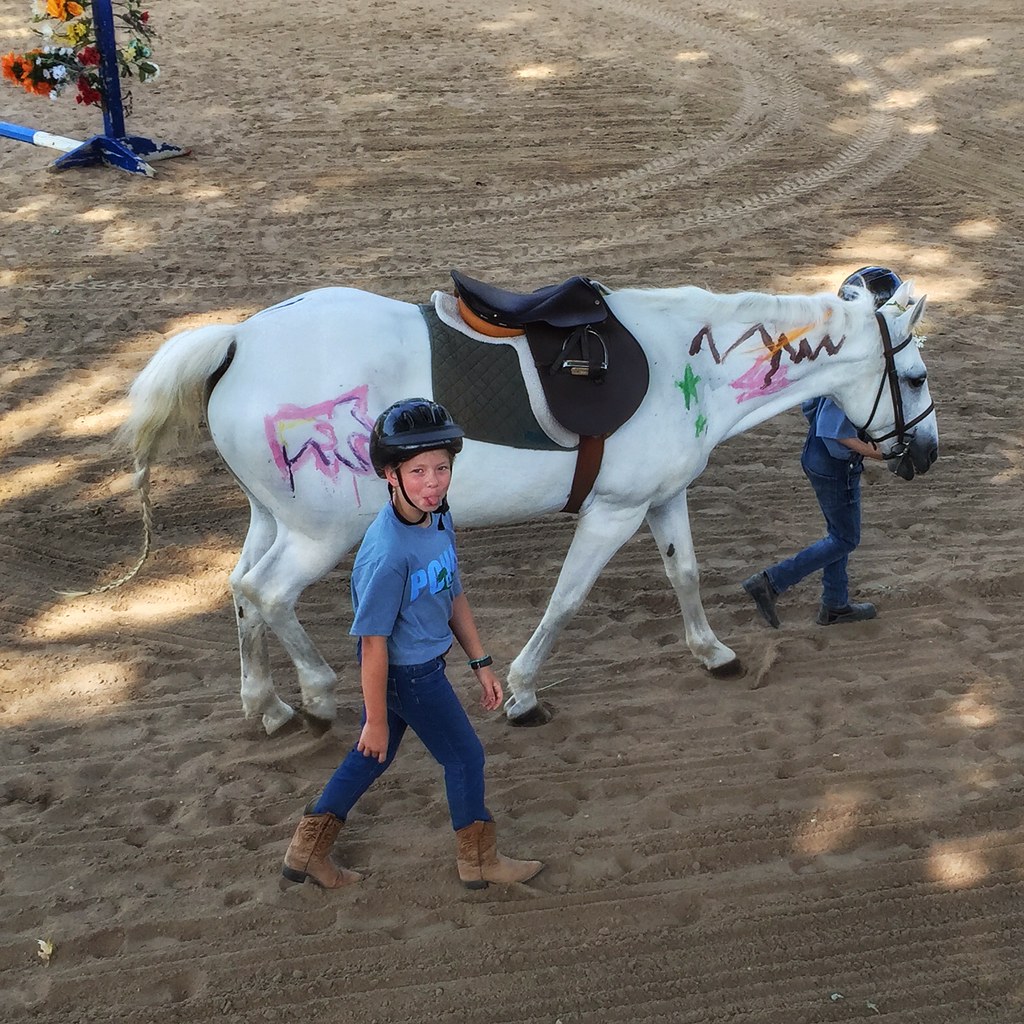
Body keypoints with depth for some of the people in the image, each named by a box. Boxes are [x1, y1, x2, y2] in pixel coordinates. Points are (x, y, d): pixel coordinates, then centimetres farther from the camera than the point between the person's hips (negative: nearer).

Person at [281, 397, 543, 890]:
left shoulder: (440, 517, -5)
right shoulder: (387, 554, -32)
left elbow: (453, 595, 9)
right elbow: (373, 643, -24)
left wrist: (481, 663, 12)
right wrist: (376, 720, -16)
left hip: (422, 666, 8)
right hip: (407, 673, -8)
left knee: (372, 757, 21)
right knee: (465, 756, 10)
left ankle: (307, 850, 35)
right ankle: (479, 860, 33)